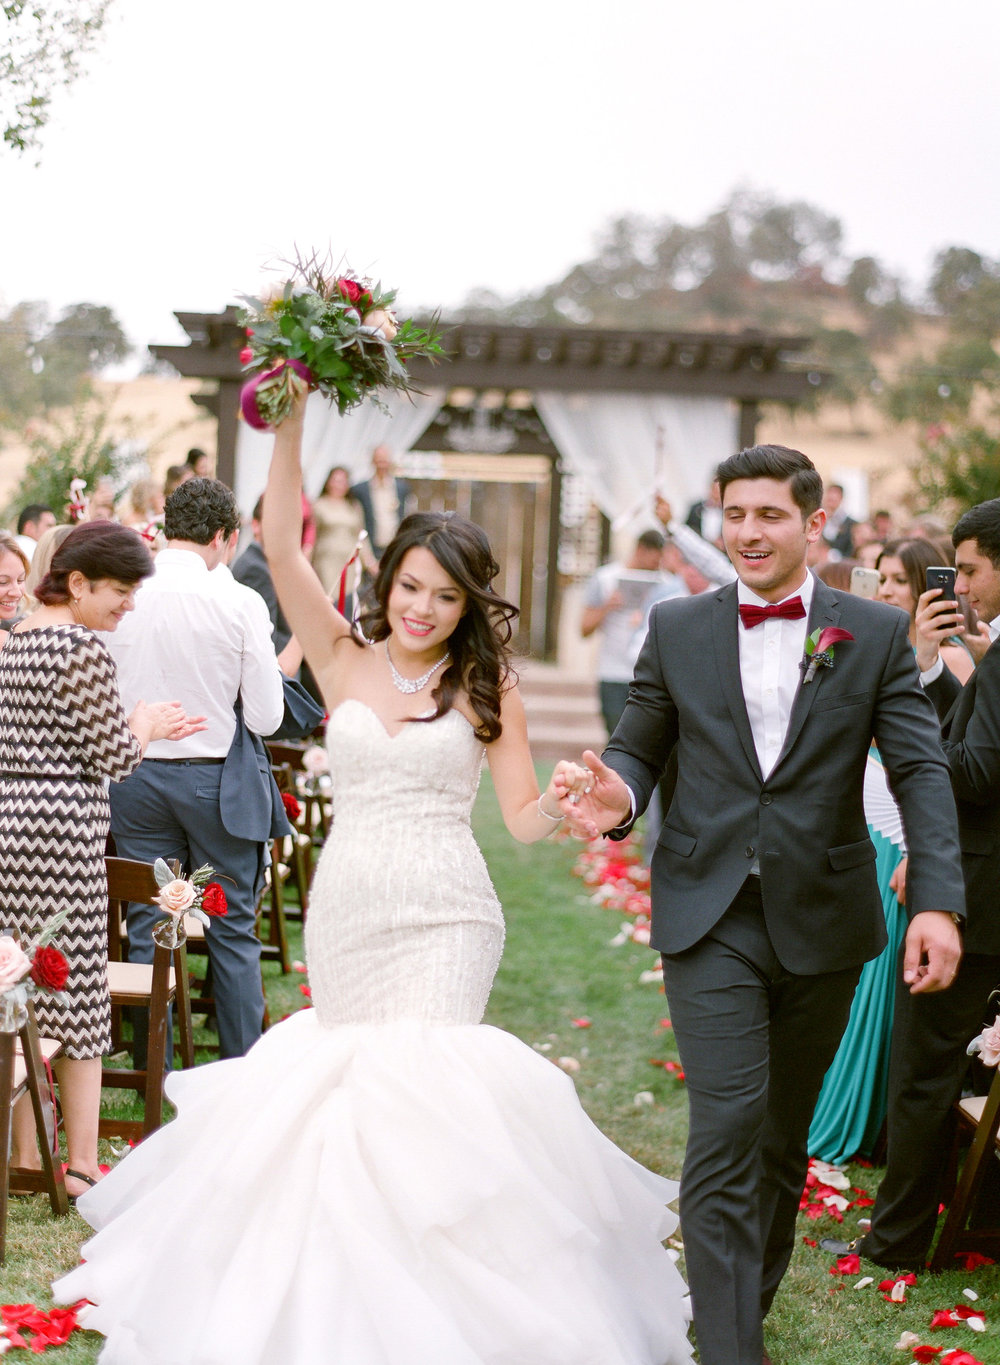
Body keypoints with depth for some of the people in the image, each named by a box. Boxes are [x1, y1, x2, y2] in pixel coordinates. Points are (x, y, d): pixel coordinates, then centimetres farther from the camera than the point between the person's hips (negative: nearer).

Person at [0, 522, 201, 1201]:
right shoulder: (84, 650, -13)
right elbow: (111, 758, -12)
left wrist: (138, 728, 20)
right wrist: (144, 725, 8)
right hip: (61, 824, -8)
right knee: (79, 990, 0)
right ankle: (82, 1162, 5)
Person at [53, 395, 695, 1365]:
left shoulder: (487, 690, 2)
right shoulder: (346, 661, 6)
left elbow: (523, 821, 0)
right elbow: (280, 547, -4)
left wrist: (563, 798, -23)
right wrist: (289, 427, -13)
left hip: (441, 919, -2)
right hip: (344, 909, 3)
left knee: (421, 1088, -10)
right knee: (342, 1084, 7)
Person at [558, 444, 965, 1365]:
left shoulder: (876, 634, 0)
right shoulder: (678, 629, 4)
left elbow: (921, 771, -5)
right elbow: (640, 745, 9)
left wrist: (938, 902, -18)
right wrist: (621, 795, -16)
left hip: (822, 922, 1)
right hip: (712, 919, -1)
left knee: (785, 1132, 15)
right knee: (726, 1129, -10)